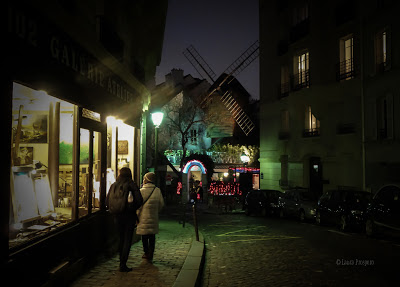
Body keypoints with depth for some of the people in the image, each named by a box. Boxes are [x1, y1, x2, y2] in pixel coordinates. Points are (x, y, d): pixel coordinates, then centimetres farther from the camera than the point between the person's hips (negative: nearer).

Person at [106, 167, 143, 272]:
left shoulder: (113, 185, 3)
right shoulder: (131, 185, -9)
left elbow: (107, 201, 4)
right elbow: (139, 200, -14)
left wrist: (113, 210, 15)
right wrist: (133, 208, 3)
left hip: (117, 216, 4)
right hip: (129, 216, -4)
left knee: (121, 239, 18)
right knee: (127, 240, 3)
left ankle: (121, 262, 26)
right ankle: (123, 265, 1)